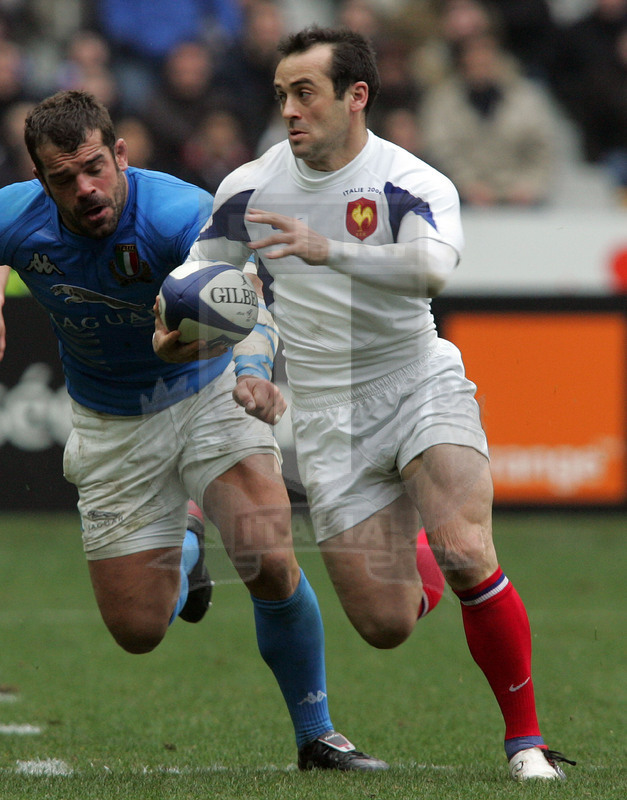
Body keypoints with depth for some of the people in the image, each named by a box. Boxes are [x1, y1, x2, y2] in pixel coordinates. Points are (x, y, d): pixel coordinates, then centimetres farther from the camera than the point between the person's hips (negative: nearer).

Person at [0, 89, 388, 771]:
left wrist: (251, 368, -64)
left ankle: (315, 736, -1)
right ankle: (184, 547, 38)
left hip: (207, 391, -3)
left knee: (269, 565, -24)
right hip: (111, 430, 3)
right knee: (138, 631, 2)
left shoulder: (179, 213, -29)